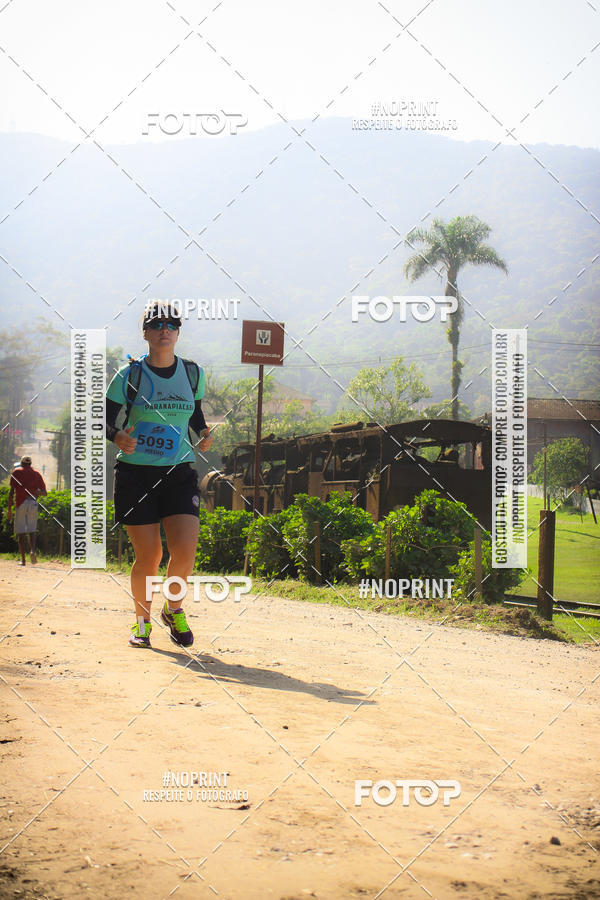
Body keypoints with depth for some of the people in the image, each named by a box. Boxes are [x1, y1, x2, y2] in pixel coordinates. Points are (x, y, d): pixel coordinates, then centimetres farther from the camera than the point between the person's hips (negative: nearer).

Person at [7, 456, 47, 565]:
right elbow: (44, 492, 7)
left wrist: (9, 509, -1)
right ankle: (32, 550, -15)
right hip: (33, 503, 2)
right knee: (32, 530, 11)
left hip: (20, 503, -2)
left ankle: (23, 559, -2)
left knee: (21, 532, 2)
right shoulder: (36, 473, 13)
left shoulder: (16, 472, 7)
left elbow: (12, 491, -2)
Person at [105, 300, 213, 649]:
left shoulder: (193, 373, 6)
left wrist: (204, 434, -1)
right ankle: (142, 620, 22)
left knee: (185, 549, -14)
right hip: (136, 473, -2)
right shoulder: (129, 375, -2)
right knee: (148, 555, -3)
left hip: (179, 473, 2)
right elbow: (104, 420, 0)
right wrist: (118, 436, -21)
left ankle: (174, 609, 14)